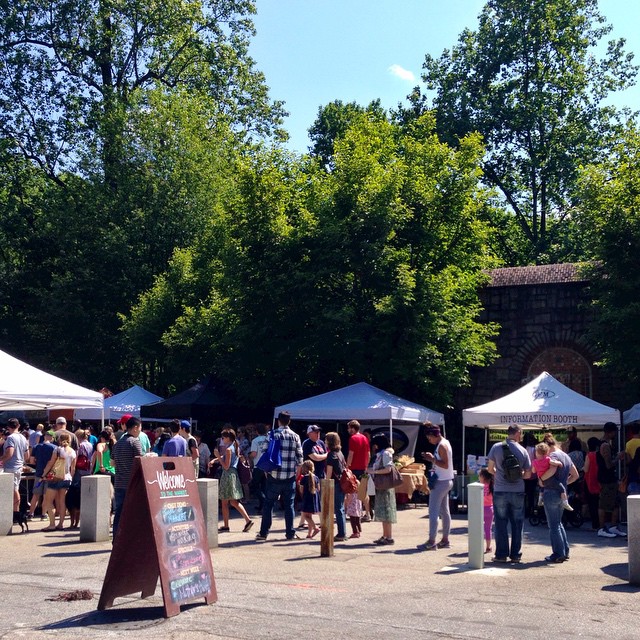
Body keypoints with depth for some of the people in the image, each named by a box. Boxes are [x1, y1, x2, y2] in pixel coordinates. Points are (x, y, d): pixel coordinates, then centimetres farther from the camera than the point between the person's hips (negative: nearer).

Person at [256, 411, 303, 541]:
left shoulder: (272, 434, -3)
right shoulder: (295, 436, 2)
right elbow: (299, 457, 3)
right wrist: (297, 473, 15)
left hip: (274, 475, -1)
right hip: (290, 477, 1)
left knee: (268, 504, 6)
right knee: (289, 505, 8)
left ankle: (264, 532, 7)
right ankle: (290, 533, 9)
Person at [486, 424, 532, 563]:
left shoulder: (496, 447, -4)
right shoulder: (523, 450, -2)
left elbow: (490, 469, 0)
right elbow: (528, 474, 2)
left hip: (500, 491, -1)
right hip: (518, 491, 1)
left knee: (501, 524, 6)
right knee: (517, 524, 10)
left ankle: (501, 554, 7)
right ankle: (516, 554, 13)